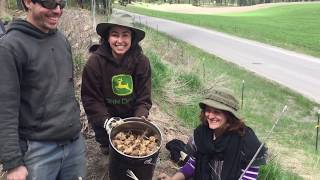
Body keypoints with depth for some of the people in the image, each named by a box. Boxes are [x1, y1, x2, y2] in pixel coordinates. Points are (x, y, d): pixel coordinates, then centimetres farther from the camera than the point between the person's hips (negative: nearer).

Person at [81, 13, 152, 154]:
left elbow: (144, 99, -10)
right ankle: (106, 145, 25)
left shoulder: (141, 61, -16)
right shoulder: (95, 61, -21)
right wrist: (108, 122, -28)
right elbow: (90, 99, -16)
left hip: (132, 115, 2)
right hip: (105, 115, -1)